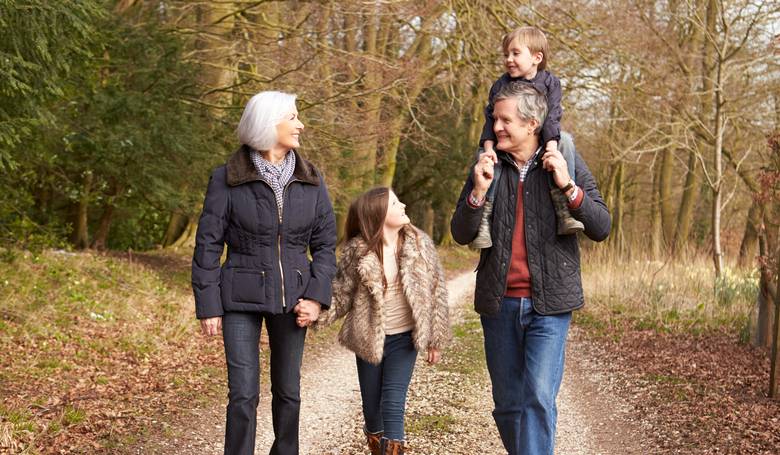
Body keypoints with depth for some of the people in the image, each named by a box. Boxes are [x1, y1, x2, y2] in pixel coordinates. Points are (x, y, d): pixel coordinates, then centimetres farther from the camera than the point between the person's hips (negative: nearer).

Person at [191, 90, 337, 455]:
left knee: (288, 391, 12)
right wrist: (208, 305, -7)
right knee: (243, 394, -5)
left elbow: (325, 243, 6)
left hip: (291, 299, 3)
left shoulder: (310, 180, 3)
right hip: (241, 300, -3)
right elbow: (208, 244, -4)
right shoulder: (227, 179, -6)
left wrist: (316, 296, -6)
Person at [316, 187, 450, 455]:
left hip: (404, 339, 0)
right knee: (372, 404, 13)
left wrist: (436, 340, 2)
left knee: (393, 404, -9)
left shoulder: (420, 245, -7)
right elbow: (342, 293, -3)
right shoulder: (357, 251, -11)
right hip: (369, 340, 1)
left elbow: (436, 292, 0)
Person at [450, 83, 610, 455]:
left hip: (549, 302, -3)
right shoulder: (487, 166, 6)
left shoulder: (567, 164, 0)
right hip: (499, 302, 3)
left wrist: (567, 186, -18)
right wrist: (479, 191, -13)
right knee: (507, 404, 10)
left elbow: (601, 228, -4)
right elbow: (461, 235, 4)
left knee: (539, 396, -15)